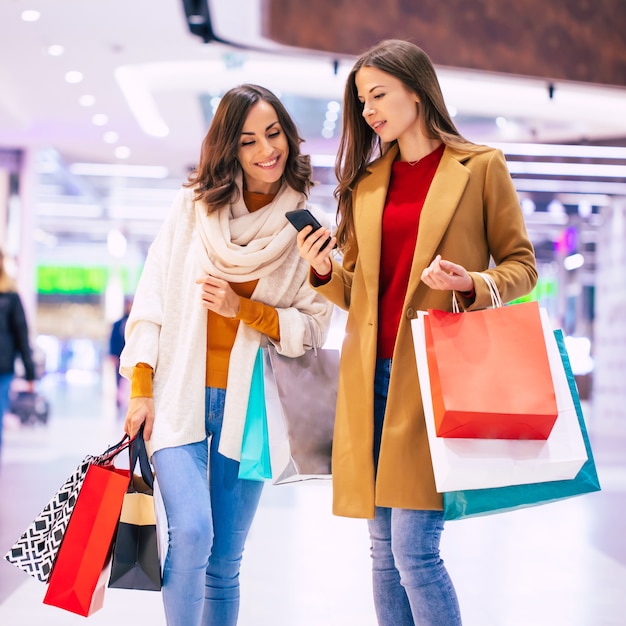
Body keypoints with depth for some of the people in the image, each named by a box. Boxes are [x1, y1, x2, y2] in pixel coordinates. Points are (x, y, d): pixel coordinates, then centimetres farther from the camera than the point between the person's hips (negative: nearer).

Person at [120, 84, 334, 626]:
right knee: (192, 534, -18)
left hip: (249, 406, 1)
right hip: (180, 397, -1)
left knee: (225, 558, 7)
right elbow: (153, 299, 2)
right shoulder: (194, 206, 3)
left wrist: (243, 309, -14)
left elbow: (313, 327, 0)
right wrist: (141, 390, -4)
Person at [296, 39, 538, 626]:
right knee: (383, 549, 9)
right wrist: (324, 270, -3)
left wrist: (471, 286, -14)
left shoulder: (481, 166, 3)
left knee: (413, 548, -10)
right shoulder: (366, 181, 16)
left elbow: (521, 264, 5)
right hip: (371, 375, 5)